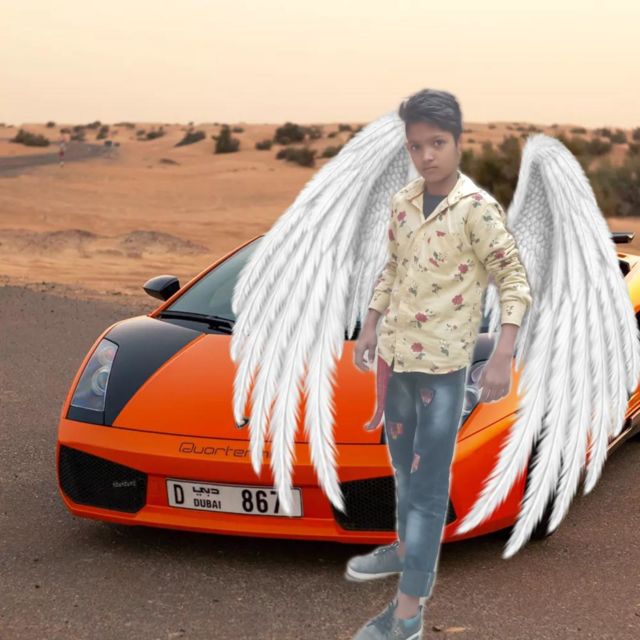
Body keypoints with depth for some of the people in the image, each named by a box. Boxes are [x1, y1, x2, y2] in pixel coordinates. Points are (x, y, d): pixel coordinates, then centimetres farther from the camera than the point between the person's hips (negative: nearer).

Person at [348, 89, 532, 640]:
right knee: (404, 463, 22)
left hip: (443, 363, -6)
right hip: (396, 353, 6)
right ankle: (407, 548, 43)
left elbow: (515, 280, -13)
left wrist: (502, 358, -20)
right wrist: (370, 328, 16)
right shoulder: (402, 202, 4)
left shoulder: (478, 208, -15)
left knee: (428, 483, -3)